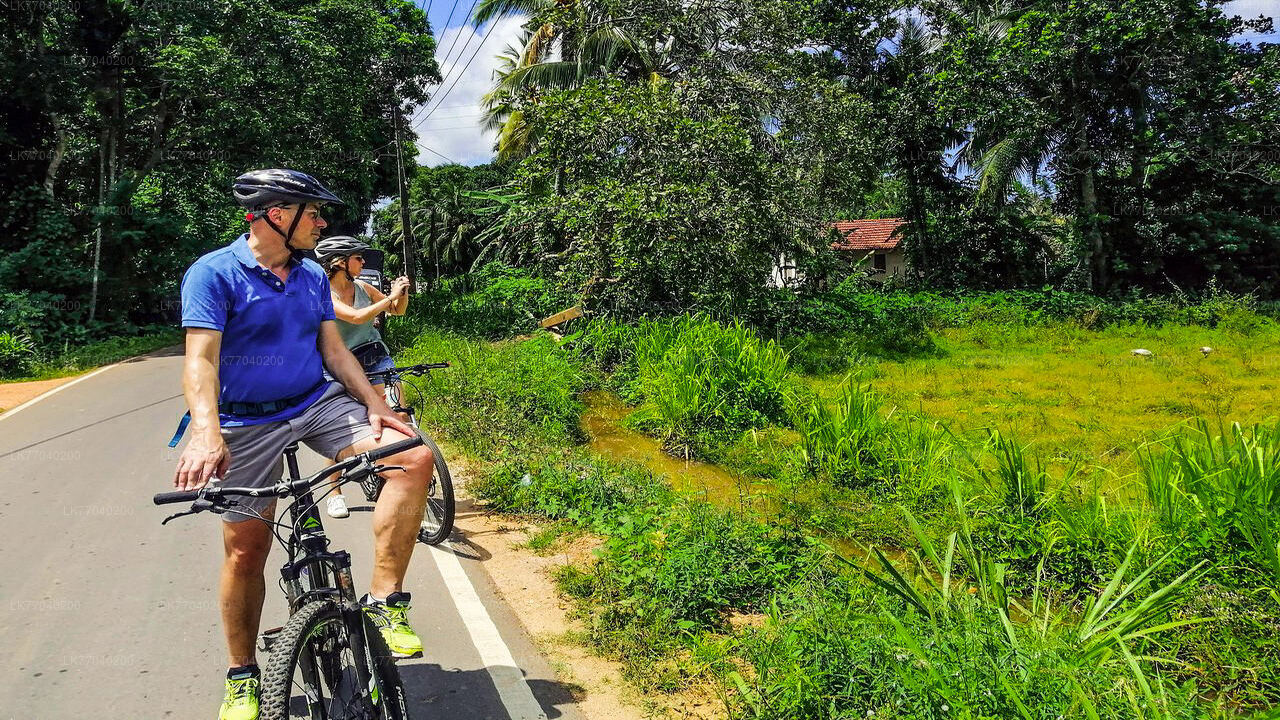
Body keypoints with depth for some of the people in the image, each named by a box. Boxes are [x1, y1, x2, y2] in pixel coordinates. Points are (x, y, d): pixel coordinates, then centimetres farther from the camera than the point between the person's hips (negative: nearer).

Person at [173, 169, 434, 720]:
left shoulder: (313, 276, 9)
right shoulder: (213, 274, -9)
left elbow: (333, 349, 9)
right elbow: (200, 359, -19)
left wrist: (376, 404, -6)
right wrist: (206, 435, -34)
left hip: (319, 404, 4)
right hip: (248, 424, -4)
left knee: (414, 457, -18)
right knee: (245, 549, 0)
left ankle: (383, 601, -12)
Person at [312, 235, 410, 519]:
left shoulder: (362, 287, 2)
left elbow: (397, 311, 12)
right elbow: (357, 317, -28)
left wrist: (402, 294, -8)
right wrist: (391, 296, -23)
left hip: (376, 357, 4)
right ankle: (335, 493, 11)